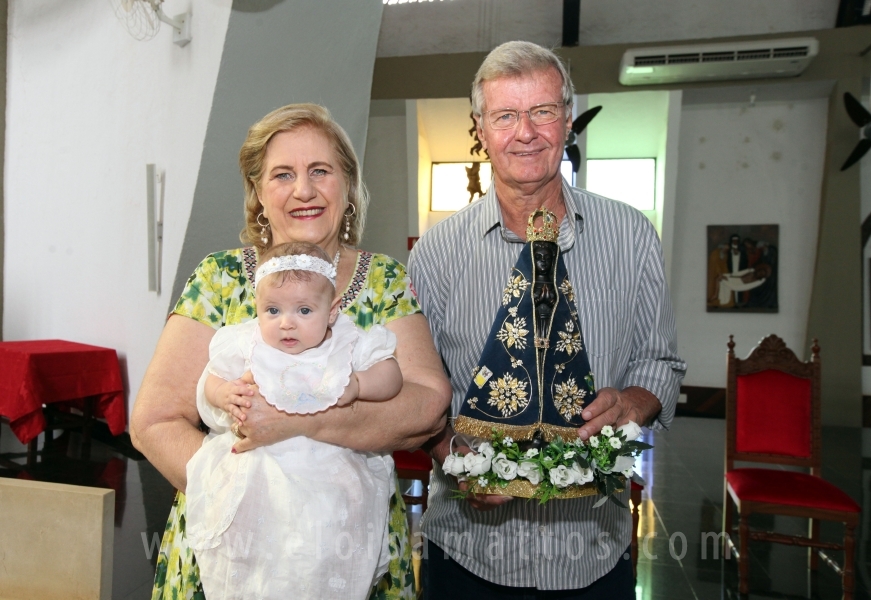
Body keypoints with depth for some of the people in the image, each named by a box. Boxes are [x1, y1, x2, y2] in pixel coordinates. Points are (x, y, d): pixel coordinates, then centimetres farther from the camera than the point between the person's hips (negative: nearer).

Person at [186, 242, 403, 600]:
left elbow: (391, 376, 0)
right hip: (254, 480, 1)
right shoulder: (245, 345, 0)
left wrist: (356, 385, -17)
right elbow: (211, 381, 9)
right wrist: (225, 393, -12)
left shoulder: (349, 346, -2)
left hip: (331, 481, 0)